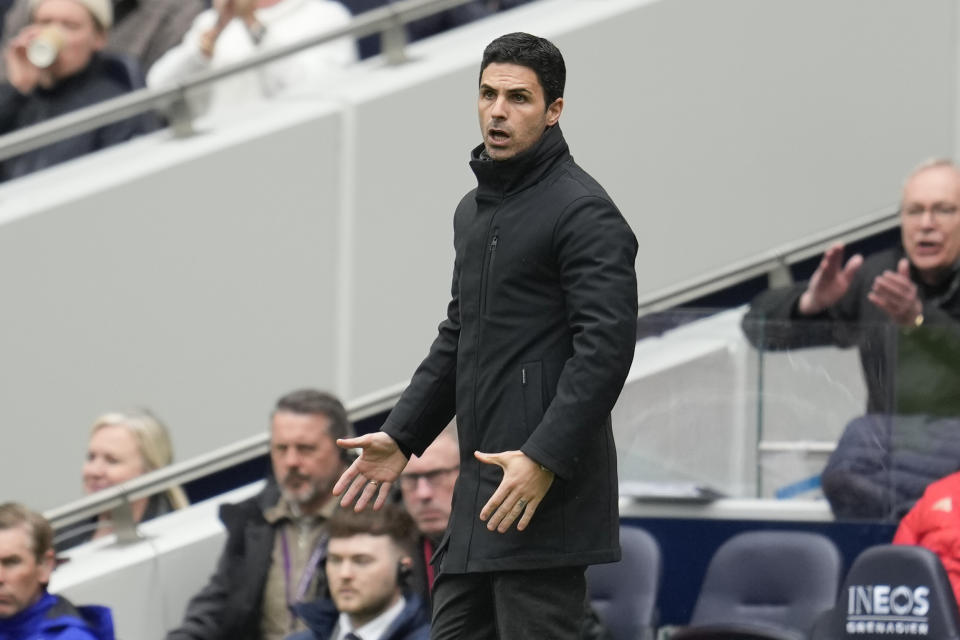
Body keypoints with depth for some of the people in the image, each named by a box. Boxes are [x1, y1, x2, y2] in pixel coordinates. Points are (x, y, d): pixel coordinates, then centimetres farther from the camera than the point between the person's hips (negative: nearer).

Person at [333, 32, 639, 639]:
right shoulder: (474, 211, 19)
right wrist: (402, 436, 18)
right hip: (480, 487, 9)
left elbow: (605, 346, -19)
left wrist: (544, 459, -25)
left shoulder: (584, 212, -11)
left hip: (545, 488, -9)